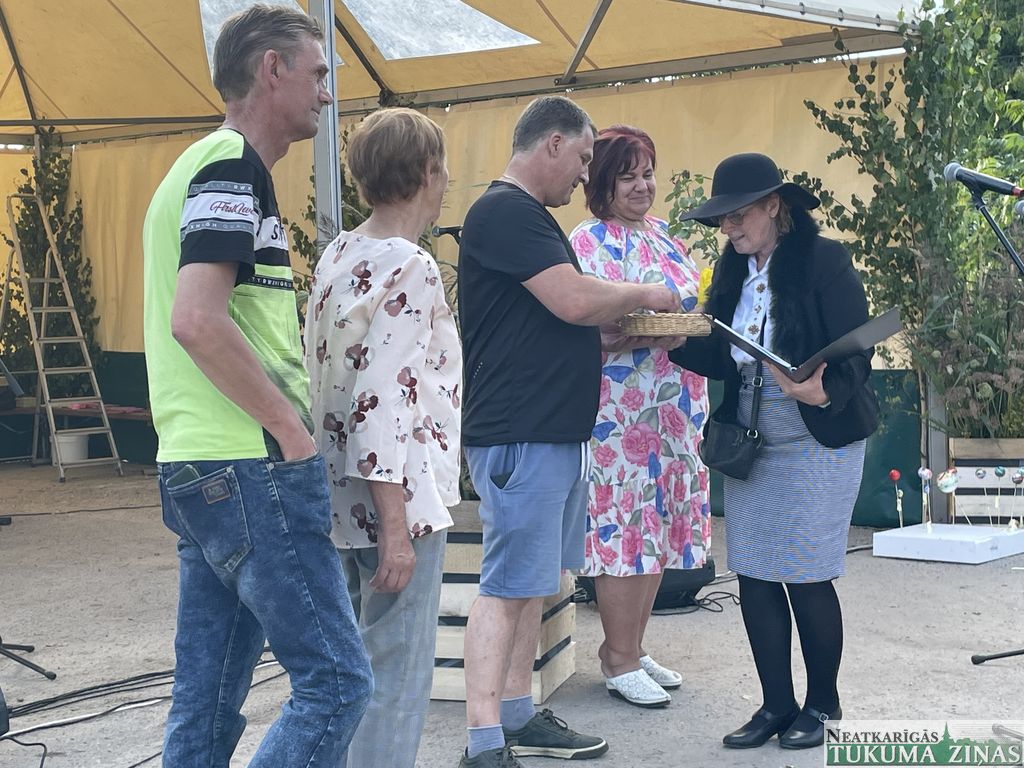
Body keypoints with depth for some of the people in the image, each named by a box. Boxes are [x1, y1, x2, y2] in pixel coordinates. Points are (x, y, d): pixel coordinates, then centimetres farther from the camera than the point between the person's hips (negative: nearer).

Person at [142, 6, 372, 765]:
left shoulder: (202, 163, 20)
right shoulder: (232, 163, -10)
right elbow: (198, 320, -23)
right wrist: (295, 432, -15)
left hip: (198, 468, 10)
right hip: (252, 470, -10)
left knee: (207, 699, 11)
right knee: (337, 679, -6)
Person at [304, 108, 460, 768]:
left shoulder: (337, 257, 11)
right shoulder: (410, 269, -15)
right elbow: (383, 403, -21)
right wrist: (395, 531, -21)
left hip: (342, 493, 9)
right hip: (399, 497, -9)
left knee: (359, 662, 18)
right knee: (398, 674, -2)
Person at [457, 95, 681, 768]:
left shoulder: (531, 217, 20)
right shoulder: (507, 211, -13)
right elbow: (576, 300, -21)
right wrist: (644, 296, -4)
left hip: (555, 432, 10)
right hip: (518, 435, -10)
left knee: (533, 583, 14)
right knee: (508, 587, -9)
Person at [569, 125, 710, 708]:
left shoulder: (664, 237, 16)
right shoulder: (589, 242, -6)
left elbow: (695, 304, 22)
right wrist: (642, 334, -28)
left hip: (676, 404, 8)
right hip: (619, 408, -7)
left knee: (660, 526, 11)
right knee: (623, 528, -5)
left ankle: (632, 646, 23)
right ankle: (620, 660, 6)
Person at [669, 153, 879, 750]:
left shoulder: (824, 260, -12)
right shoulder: (733, 272, 7)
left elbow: (856, 353, -16)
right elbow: (723, 359, 7)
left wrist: (823, 392, -35)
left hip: (817, 446, -6)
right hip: (748, 447, 6)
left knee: (807, 579, 1)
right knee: (754, 578, 6)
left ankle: (822, 704, 20)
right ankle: (777, 704, 20)